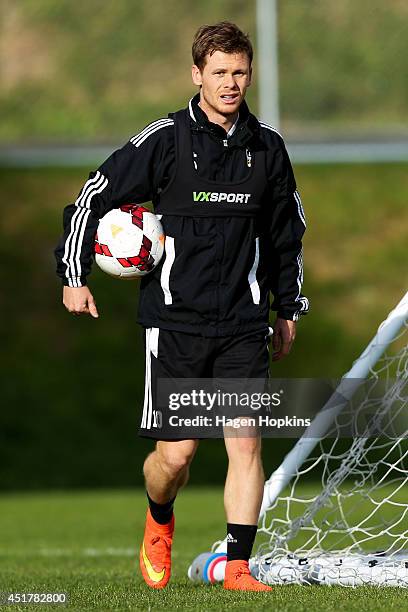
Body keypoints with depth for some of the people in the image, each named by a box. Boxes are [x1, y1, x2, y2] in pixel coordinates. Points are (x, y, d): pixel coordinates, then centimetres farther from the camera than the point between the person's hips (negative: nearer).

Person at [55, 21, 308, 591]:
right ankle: (159, 523, 30)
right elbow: (94, 197, 3)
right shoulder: (164, 139, -4)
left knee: (246, 441, -8)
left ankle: (238, 566, -3)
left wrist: (288, 307, 24)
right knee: (175, 454, -2)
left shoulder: (267, 147, 8)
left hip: (244, 324, 3)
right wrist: (74, 276, -2)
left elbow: (287, 231, 22)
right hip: (174, 322, -3)